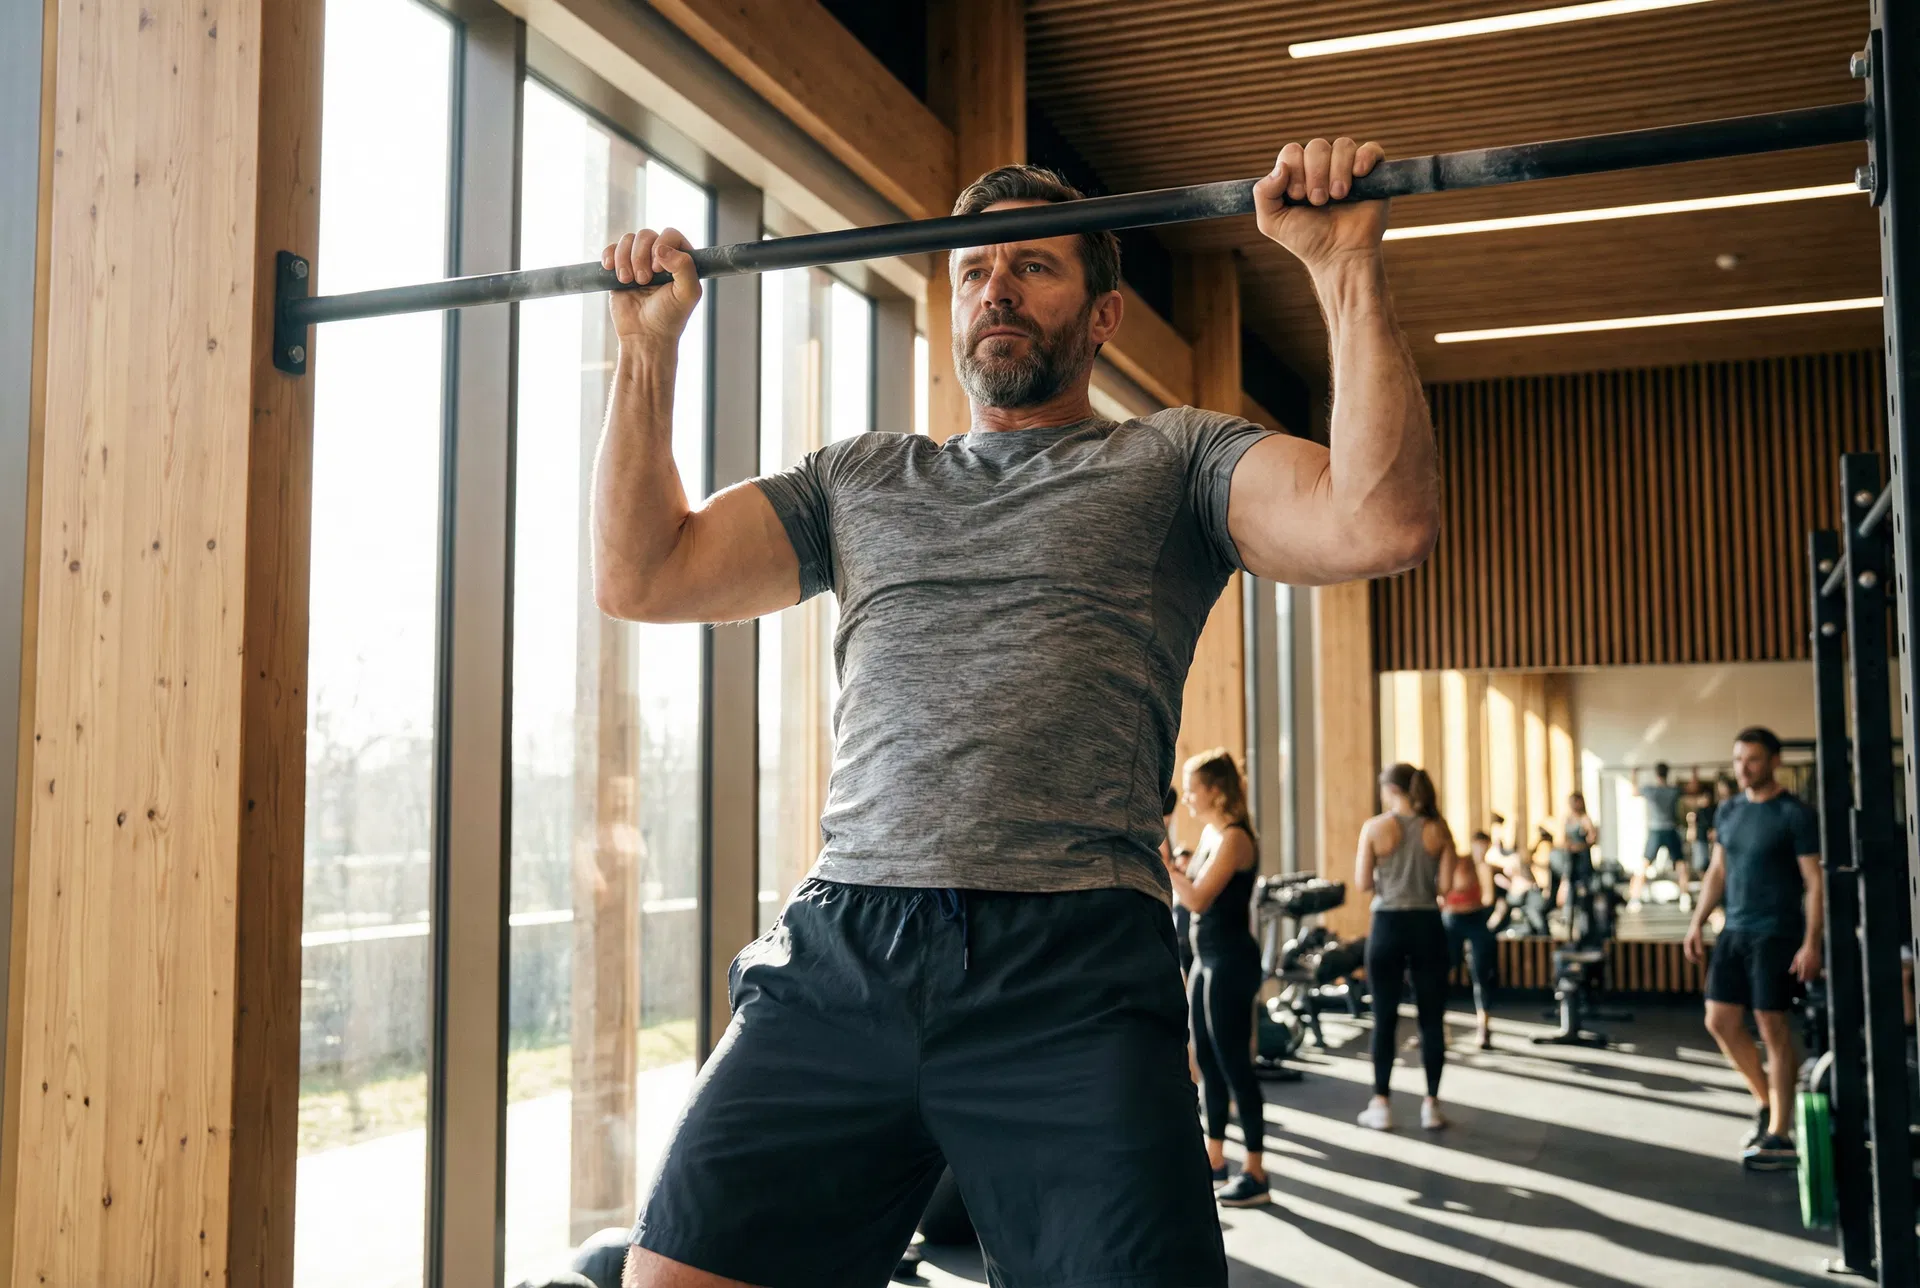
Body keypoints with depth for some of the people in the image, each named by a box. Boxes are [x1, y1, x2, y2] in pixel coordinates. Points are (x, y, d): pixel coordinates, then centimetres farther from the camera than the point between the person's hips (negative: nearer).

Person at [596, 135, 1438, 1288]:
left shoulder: (1175, 458, 13)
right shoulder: (860, 479, 24)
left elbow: (1382, 523, -5)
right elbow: (641, 575, 16)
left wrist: (1348, 265, -6)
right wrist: (652, 343, 16)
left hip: (1070, 979, -3)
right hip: (838, 955, 3)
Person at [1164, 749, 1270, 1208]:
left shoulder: (1233, 838, -16)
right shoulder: (1210, 833, 12)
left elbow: (1198, 899, -24)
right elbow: (1194, 893, 17)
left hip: (1230, 963, -10)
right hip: (1207, 960, 10)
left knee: (1235, 1065, -5)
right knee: (1208, 1062, 16)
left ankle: (1255, 1174, 2)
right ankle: (1214, 1158, 26)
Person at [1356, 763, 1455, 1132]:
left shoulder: (1375, 827, -6)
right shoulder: (1437, 829, -1)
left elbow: (1362, 883, -5)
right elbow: (1446, 884, -3)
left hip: (1388, 925, -1)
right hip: (1427, 925, 1)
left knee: (1385, 1018, 6)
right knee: (1431, 1018, 7)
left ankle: (1381, 1105, 9)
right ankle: (1431, 1105, 9)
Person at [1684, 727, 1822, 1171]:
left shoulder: (1795, 815, -9)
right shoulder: (1728, 811, 10)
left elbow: (1814, 882, -11)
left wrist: (1812, 942, -17)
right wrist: (1698, 922, 11)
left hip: (1776, 935, -6)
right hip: (1735, 932, 6)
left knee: (1773, 1027, -4)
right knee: (1721, 1021, 6)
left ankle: (1779, 1136, 4)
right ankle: (1765, 1101, 26)